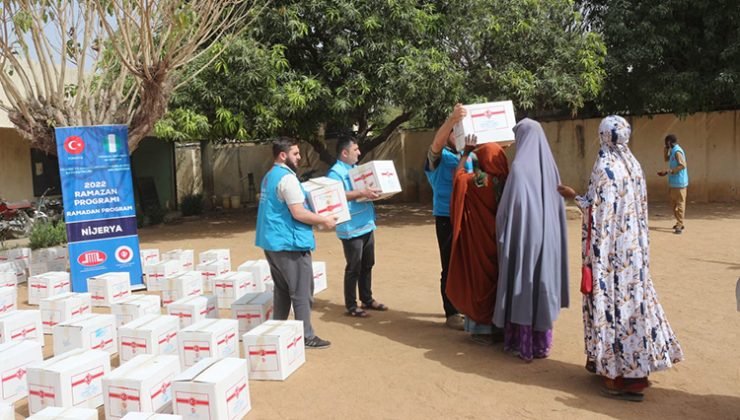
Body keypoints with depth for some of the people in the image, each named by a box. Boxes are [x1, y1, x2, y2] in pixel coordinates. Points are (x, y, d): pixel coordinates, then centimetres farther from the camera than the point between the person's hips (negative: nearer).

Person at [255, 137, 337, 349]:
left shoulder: (269, 177, 14)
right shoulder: (287, 178, -17)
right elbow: (298, 213, -22)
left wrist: (317, 217, 24)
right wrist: (324, 220, -9)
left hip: (272, 242, 10)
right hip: (290, 244, -10)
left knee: (282, 290, 17)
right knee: (302, 292, -1)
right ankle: (306, 337, 5)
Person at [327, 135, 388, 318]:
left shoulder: (356, 168, 16)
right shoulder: (335, 172, -13)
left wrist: (374, 192, 6)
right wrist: (361, 193, -33)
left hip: (366, 225, 9)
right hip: (351, 229, -9)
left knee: (367, 265, 16)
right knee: (353, 268, -1)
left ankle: (367, 300, 29)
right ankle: (351, 306, 11)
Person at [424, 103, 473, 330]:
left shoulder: (469, 155, 12)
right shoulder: (439, 156, -7)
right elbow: (437, 143, -28)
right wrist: (451, 119, -46)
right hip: (447, 218, -6)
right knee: (450, 267, -1)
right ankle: (451, 314, 8)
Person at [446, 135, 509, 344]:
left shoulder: (477, 181, -15)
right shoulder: (507, 181, -6)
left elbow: (458, 175, 5)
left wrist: (466, 152, 13)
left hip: (480, 241, -4)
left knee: (480, 279, 7)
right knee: (499, 279, 14)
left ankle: (484, 329, 12)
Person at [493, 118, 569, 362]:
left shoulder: (520, 166, -13)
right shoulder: (549, 164, 5)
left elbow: (509, 206, -15)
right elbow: (558, 205, 10)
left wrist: (501, 231, 0)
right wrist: (549, 230, 18)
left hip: (524, 236, -6)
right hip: (548, 237, 6)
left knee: (522, 288, 4)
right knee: (543, 286, 13)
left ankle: (523, 346, 11)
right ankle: (542, 343, 22)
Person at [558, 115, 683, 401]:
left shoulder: (605, 166, -15)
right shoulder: (633, 164, 9)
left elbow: (597, 207, -16)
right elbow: (638, 205, 13)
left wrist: (574, 196, -3)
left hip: (611, 248, -8)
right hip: (634, 246, 8)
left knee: (612, 301, -2)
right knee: (632, 297, 14)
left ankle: (621, 377, 3)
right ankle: (636, 364, 26)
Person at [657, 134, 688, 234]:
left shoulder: (677, 152, -15)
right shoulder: (673, 151, 14)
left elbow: (682, 165, -23)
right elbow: (666, 159, 28)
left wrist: (668, 171, -23)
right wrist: (666, 149, 14)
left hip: (679, 183, -10)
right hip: (673, 182, 10)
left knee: (680, 203, -7)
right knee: (674, 204, 15)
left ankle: (679, 225, -7)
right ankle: (679, 223, 23)